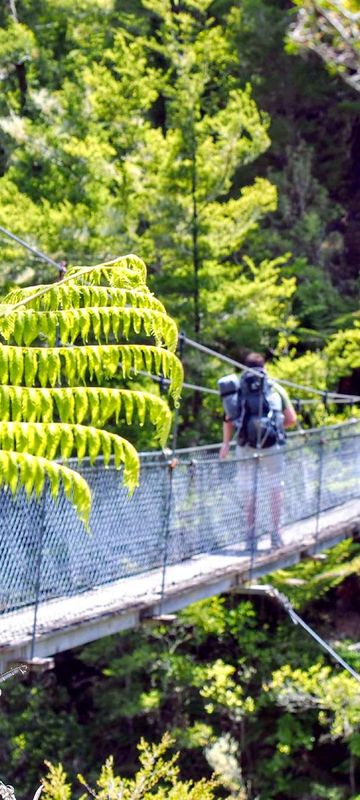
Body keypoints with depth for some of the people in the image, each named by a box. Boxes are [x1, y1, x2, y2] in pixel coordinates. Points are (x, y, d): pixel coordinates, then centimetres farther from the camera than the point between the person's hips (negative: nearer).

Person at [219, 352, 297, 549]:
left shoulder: (238, 388, 10)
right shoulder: (275, 388, 7)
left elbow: (228, 419, 4)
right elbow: (291, 419, 7)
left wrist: (226, 444, 13)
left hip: (246, 446, 2)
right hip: (270, 445, -2)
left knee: (249, 492, 7)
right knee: (275, 489, 7)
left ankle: (251, 536, 8)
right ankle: (275, 534, 4)